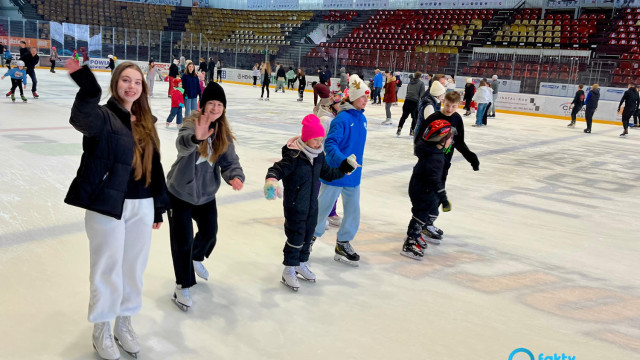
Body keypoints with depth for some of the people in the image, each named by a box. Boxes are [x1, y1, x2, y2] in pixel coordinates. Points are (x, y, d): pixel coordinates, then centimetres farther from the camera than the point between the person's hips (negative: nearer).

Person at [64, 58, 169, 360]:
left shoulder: (146, 123, 10)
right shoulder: (103, 116, -8)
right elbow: (82, 117, -35)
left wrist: (158, 207, 15)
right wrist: (87, 87, -54)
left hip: (141, 207, 6)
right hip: (107, 206, -5)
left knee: (134, 269, 16)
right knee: (108, 270, 6)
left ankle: (124, 323, 35)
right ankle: (101, 330, 27)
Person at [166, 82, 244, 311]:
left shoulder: (223, 132, -2)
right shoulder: (192, 123, -19)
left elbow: (229, 160, -8)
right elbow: (182, 144, -41)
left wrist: (235, 176, -30)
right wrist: (196, 138, -64)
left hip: (206, 193, 6)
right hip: (180, 192, -5)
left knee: (210, 233, 18)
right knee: (183, 240, -5)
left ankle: (195, 259, 52)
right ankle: (183, 286, 16)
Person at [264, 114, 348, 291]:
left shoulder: (319, 155, 3)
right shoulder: (293, 156, -20)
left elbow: (327, 174, 16)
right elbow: (277, 169, -26)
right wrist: (271, 180, -46)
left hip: (312, 205, 7)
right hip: (294, 206, -7)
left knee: (308, 235, 17)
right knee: (296, 238, -1)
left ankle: (301, 264, 37)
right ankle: (289, 271, 15)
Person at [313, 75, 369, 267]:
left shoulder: (362, 118, 6)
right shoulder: (342, 118, -18)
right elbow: (330, 143, -23)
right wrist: (342, 161, -35)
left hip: (353, 174, 7)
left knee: (353, 211, 11)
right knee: (322, 208, 8)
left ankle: (343, 245, 26)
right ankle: (311, 237, 30)